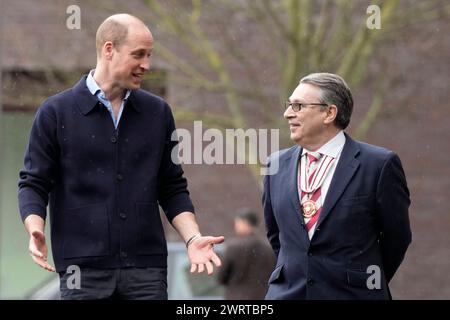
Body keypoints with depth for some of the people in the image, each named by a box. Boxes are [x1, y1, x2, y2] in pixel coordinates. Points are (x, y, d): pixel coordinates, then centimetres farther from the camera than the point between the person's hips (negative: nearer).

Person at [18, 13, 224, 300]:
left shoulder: (158, 113, 10)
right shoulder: (56, 112, 2)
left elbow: (173, 188, 14)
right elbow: (34, 184, 2)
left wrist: (193, 238, -1)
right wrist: (36, 232, -16)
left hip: (147, 266, 2)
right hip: (83, 270, -2)